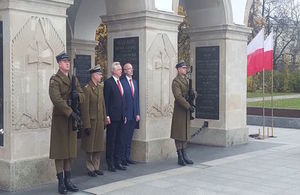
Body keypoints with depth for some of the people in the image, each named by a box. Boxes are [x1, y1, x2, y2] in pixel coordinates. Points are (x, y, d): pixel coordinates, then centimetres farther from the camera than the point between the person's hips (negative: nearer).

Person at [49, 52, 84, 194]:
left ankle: (68, 181, 17)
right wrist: (71, 112, -26)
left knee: (70, 150, 10)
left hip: (72, 118, 7)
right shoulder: (55, 80, -7)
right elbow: (56, 99, -19)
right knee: (60, 151, -2)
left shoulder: (74, 79, 15)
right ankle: (61, 182, 4)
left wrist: (77, 95, -10)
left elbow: (82, 96, 14)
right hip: (60, 117, -7)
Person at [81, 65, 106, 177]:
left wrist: (105, 120, 11)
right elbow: (85, 109, -15)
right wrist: (87, 125, -17)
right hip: (91, 121, -7)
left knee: (99, 146, 13)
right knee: (90, 147, 4)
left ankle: (96, 167, 23)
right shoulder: (87, 89, -13)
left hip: (100, 122, 7)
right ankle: (90, 169, 14)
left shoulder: (100, 88, 11)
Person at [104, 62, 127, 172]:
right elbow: (106, 100, -10)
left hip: (121, 117, 7)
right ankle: (110, 163, 7)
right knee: (111, 140, 0)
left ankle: (117, 162, 18)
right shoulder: (108, 83, -7)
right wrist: (107, 116, -15)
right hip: (113, 117, -7)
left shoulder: (121, 83, 16)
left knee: (119, 141, 11)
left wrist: (124, 115, 14)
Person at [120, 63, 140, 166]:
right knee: (124, 137, 0)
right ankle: (122, 158, 8)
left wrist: (137, 113, 10)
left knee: (129, 137, 12)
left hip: (133, 115, 7)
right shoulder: (122, 82, -9)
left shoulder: (134, 82, 15)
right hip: (125, 114, -7)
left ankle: (127, 157, 20)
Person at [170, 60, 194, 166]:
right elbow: (178, 96, -19)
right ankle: (180, 157, 3)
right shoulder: (176, 81, -11)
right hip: (179, 110, -8)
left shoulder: (186, 80, 16)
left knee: (185, 132, 12)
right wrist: (188, 106, -21)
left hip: (186, 110, 8)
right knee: (179, 134, -2)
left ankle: (184, 155, 20)